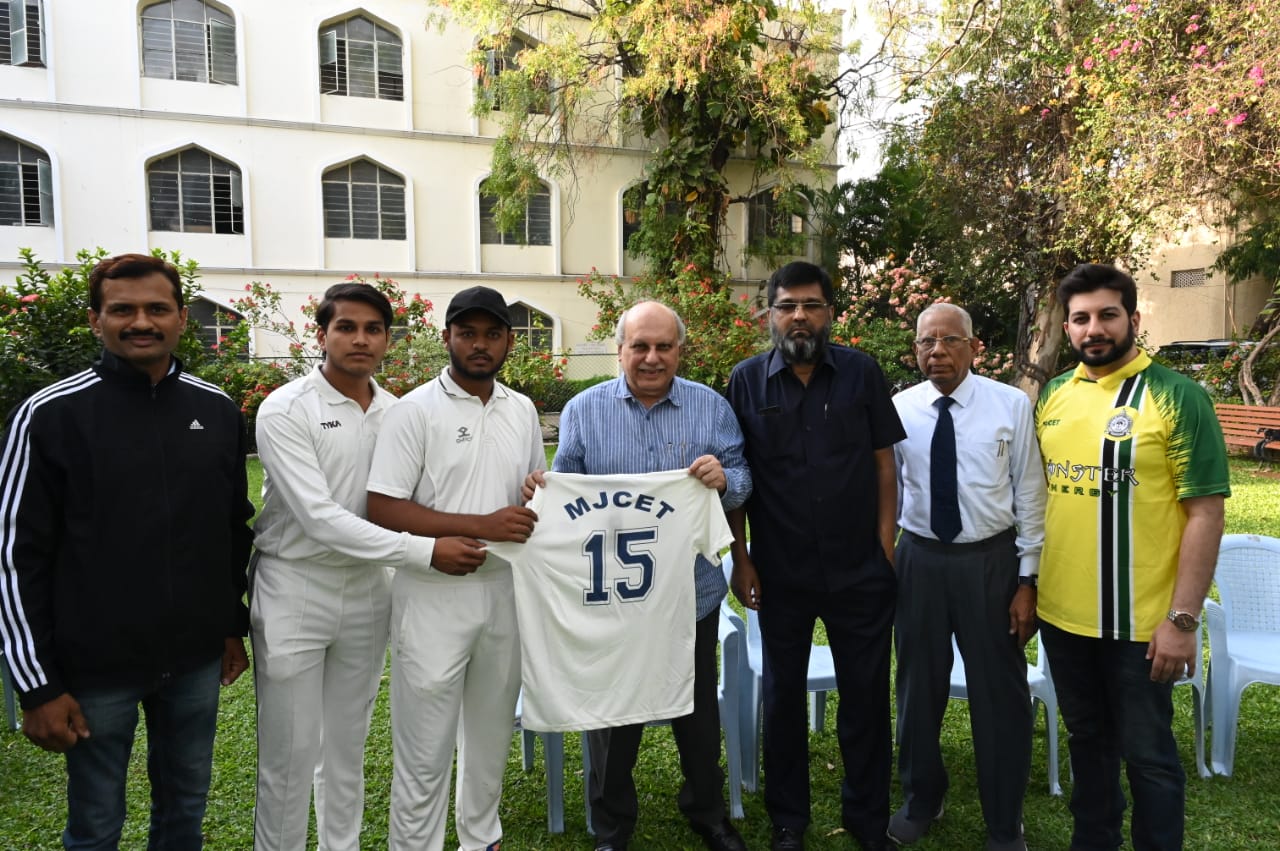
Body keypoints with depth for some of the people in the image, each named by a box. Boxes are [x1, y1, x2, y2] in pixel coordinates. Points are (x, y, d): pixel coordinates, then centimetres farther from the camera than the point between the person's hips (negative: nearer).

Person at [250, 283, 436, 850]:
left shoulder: (395, 411, 0)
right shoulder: (286, 410, -14)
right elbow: (319, 518, -22)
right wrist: (424, 550, -24)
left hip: (366, 589, 5)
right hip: (295, 590, -4)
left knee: (348, 745, 18)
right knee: (289, 755, 6)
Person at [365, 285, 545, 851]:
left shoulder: (522, 411, 8)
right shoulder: (416, 411, -9)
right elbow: (382, 509, -15)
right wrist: (483, 525, -20)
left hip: (505, 592, 5)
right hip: (435, 598, -5)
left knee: (492, 735, 20)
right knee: (424, 753, 4)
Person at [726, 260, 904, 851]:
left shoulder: (862, 372, -2)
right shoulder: (746, 381, -3)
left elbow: (883, 463, 2)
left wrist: (886, 545, -3)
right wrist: (741, 558, -2)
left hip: (861, 571, 0)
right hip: (780, 574, 0)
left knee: (866, 693, 11)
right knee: (783, 693, 14)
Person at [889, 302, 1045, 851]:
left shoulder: (1012, 405, -7)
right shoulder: (897, 409, -1)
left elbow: (1030, 496, -4)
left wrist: (1027, 579, -6)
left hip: (991, 561, -2)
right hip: (918, 559, 2)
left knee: (1000, 693, 8)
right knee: (918, 687, 15)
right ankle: (921, 801, 40)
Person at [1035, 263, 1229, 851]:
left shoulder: (1177, 396, -11)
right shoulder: (1052, 397, 5)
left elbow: (1206, 513, -13)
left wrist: (1182, 620, -16)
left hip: (1139, 622, -5)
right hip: (1061, 613, 5)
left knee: (1147, 754, 9)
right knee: (1087, 739, 21)